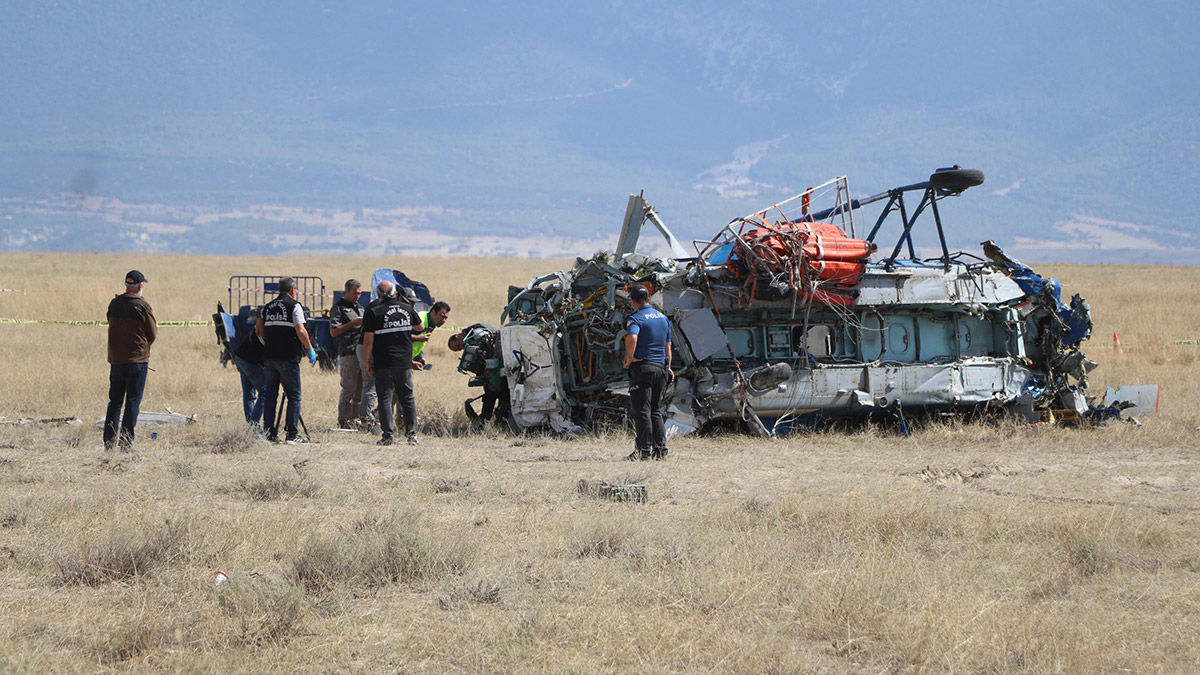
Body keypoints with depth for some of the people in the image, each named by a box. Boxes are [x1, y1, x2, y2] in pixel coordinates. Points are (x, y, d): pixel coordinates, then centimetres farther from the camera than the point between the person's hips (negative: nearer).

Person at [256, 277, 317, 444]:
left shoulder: (267, 307, 11)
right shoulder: (294, 306, -6)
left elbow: (259, 330, 10)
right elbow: (301, 332, -14)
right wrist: (310, 349, -5)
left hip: (269, 357, 6)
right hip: (288, 358, -6)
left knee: (270, 396, 9)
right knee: (294, 396, 0)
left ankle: (270, 434, 8)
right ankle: (292, 434, -3)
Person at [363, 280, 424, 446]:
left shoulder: (373, 313, -8)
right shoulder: (408, 309, 4)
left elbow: (368, 341, -11)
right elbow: (420, 327, 23)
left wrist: (368, 362, -1)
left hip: (383, 364, -3)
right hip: (405, 363, 3)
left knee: (385, 399, 1)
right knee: (408, 398, 11)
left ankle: (388, 435, -3)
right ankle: (412, 434, 9)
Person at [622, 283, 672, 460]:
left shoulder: (636, 318, -10)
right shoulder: (663, 318, 14)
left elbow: (632, 338, -30)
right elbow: (668, 346, 18)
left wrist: (629, 358, -17)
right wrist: (668, 368, 25)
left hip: (642, 368, -7)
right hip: (660, 367, 7)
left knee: (642, 411, -4)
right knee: (655, 410, 14)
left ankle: (644, 451, -7)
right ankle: (660, 449, 10)